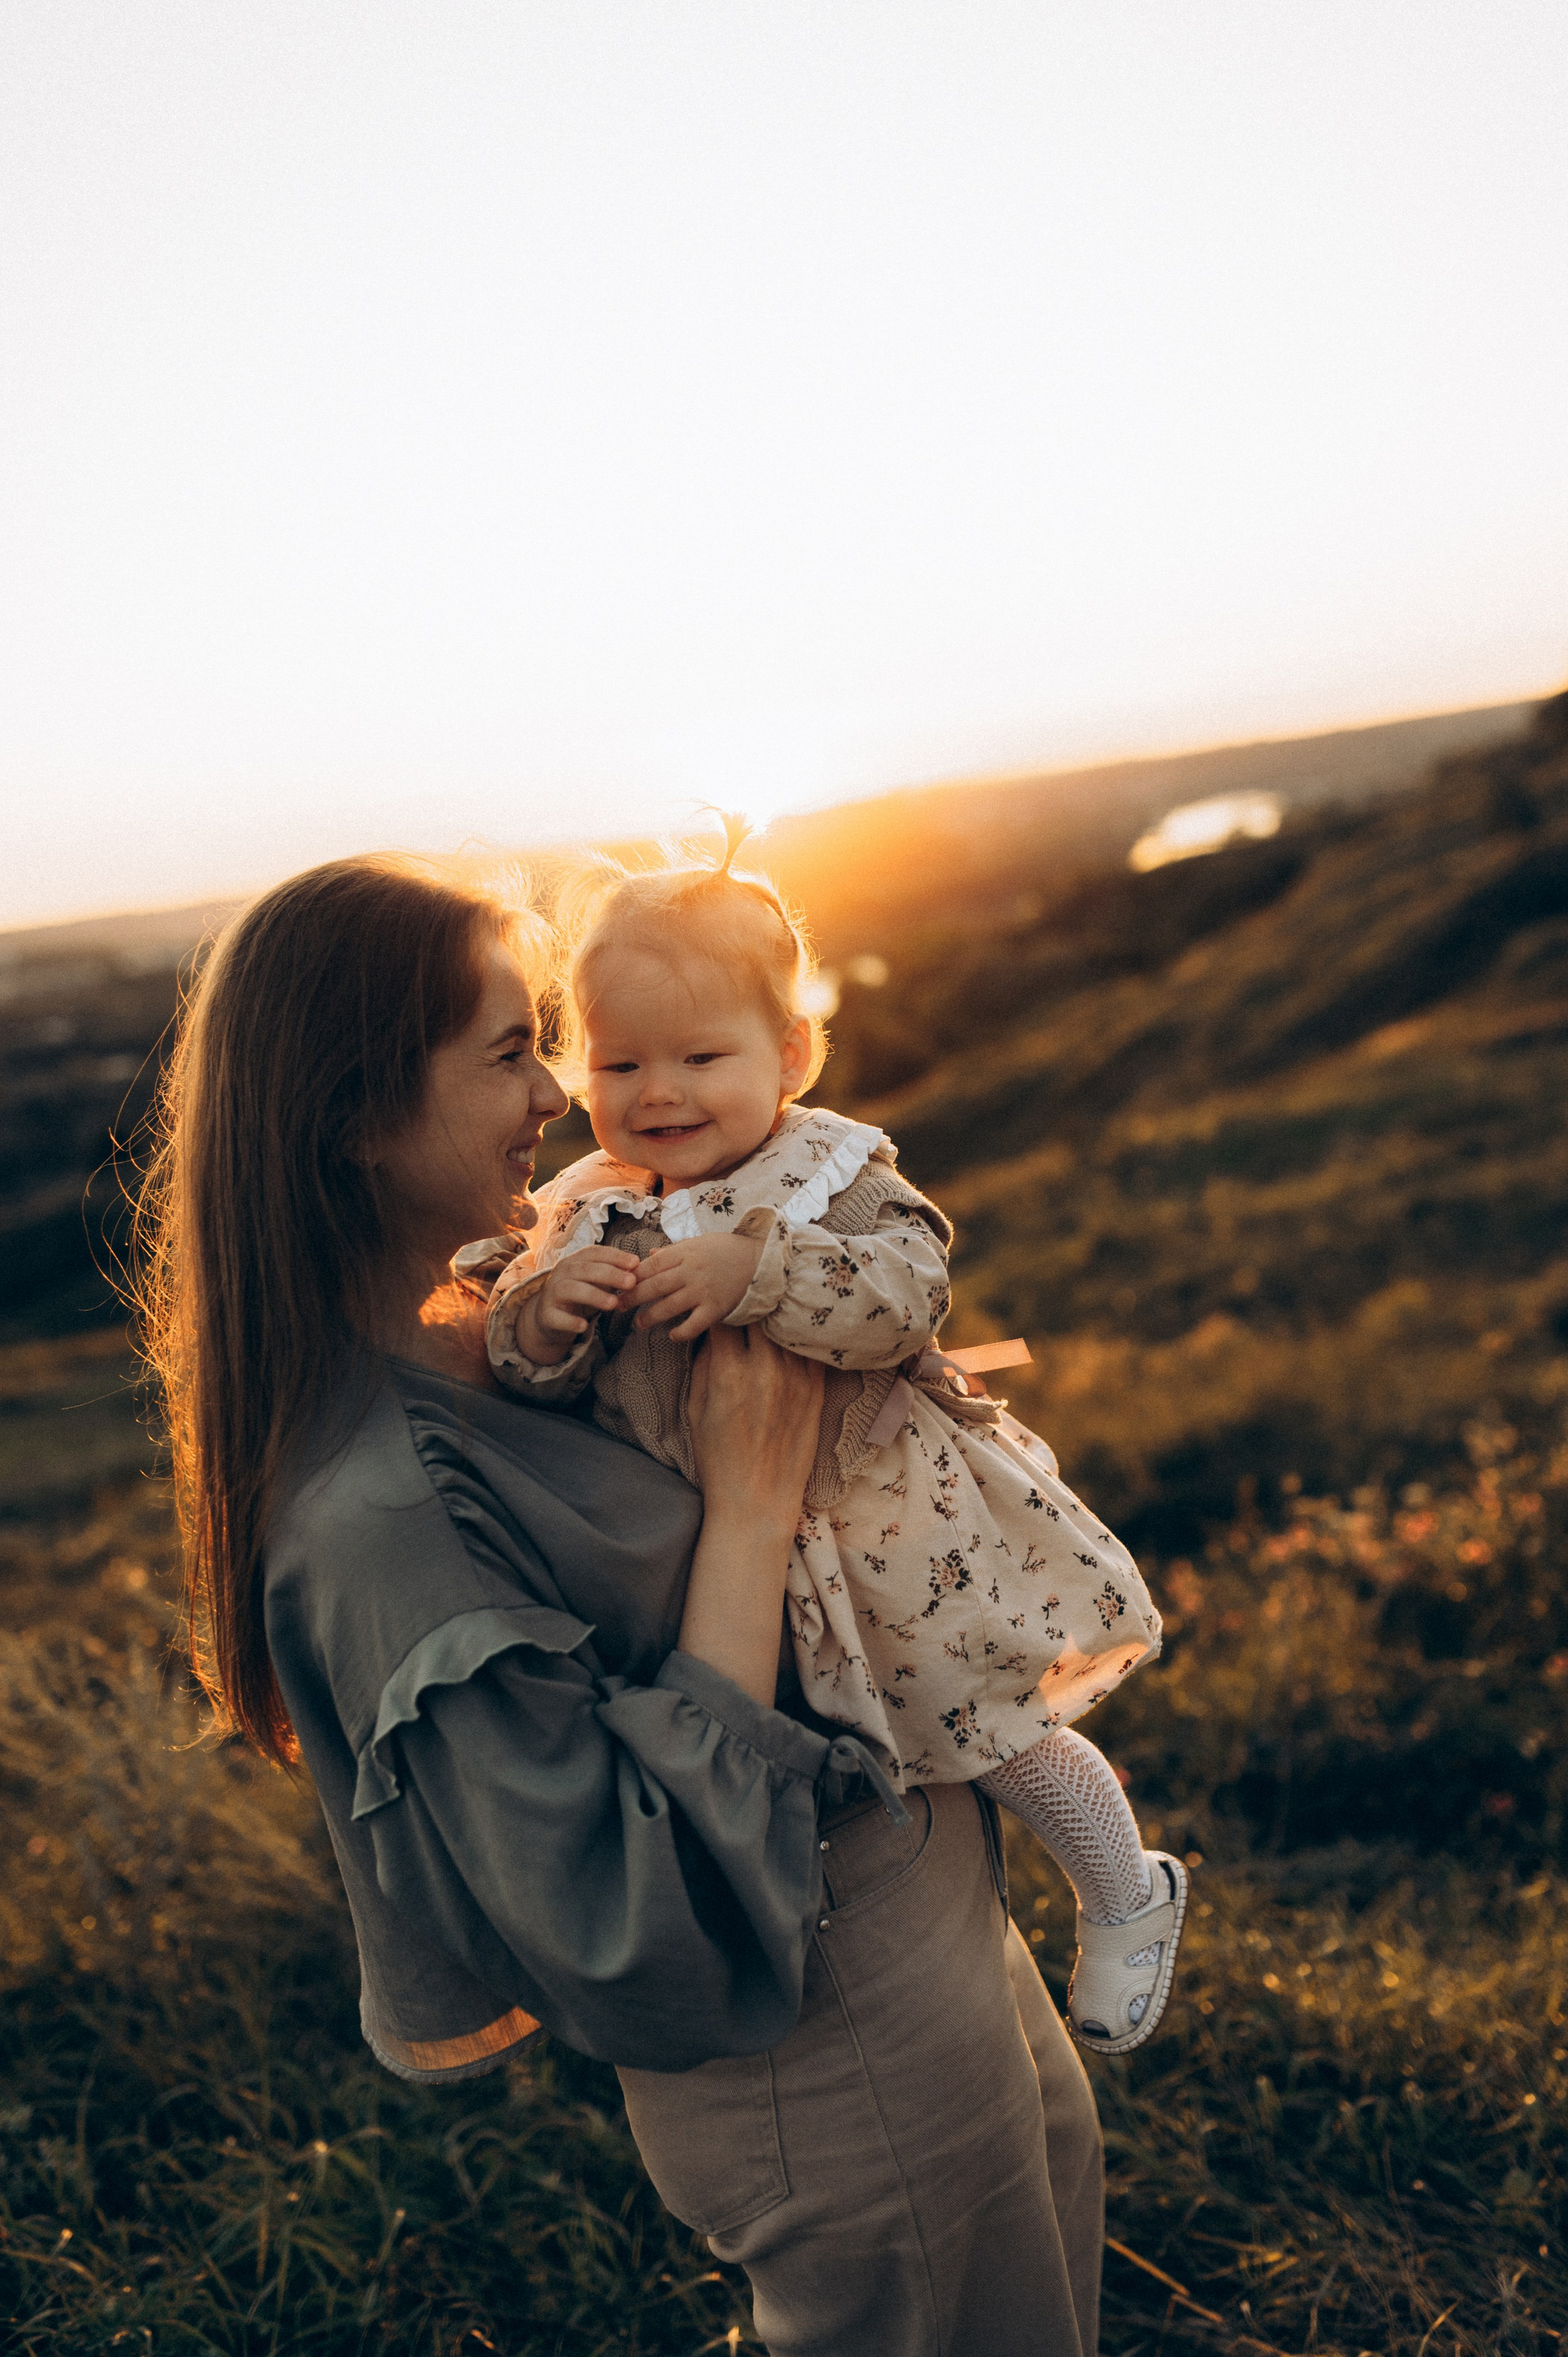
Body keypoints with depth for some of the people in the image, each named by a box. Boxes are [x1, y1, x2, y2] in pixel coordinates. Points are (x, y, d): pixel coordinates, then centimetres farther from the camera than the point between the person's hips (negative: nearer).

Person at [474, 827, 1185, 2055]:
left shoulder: (832, 1173, -18)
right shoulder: (589, 1213, -6)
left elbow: (906, 1293, -34)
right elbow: (533, 1379, -10)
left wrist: (754, 1265, -43)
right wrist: (540, 1311, -31)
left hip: (883, 1528, -4)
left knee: (990, 1732, 11)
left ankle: (1128, 1895, 38)